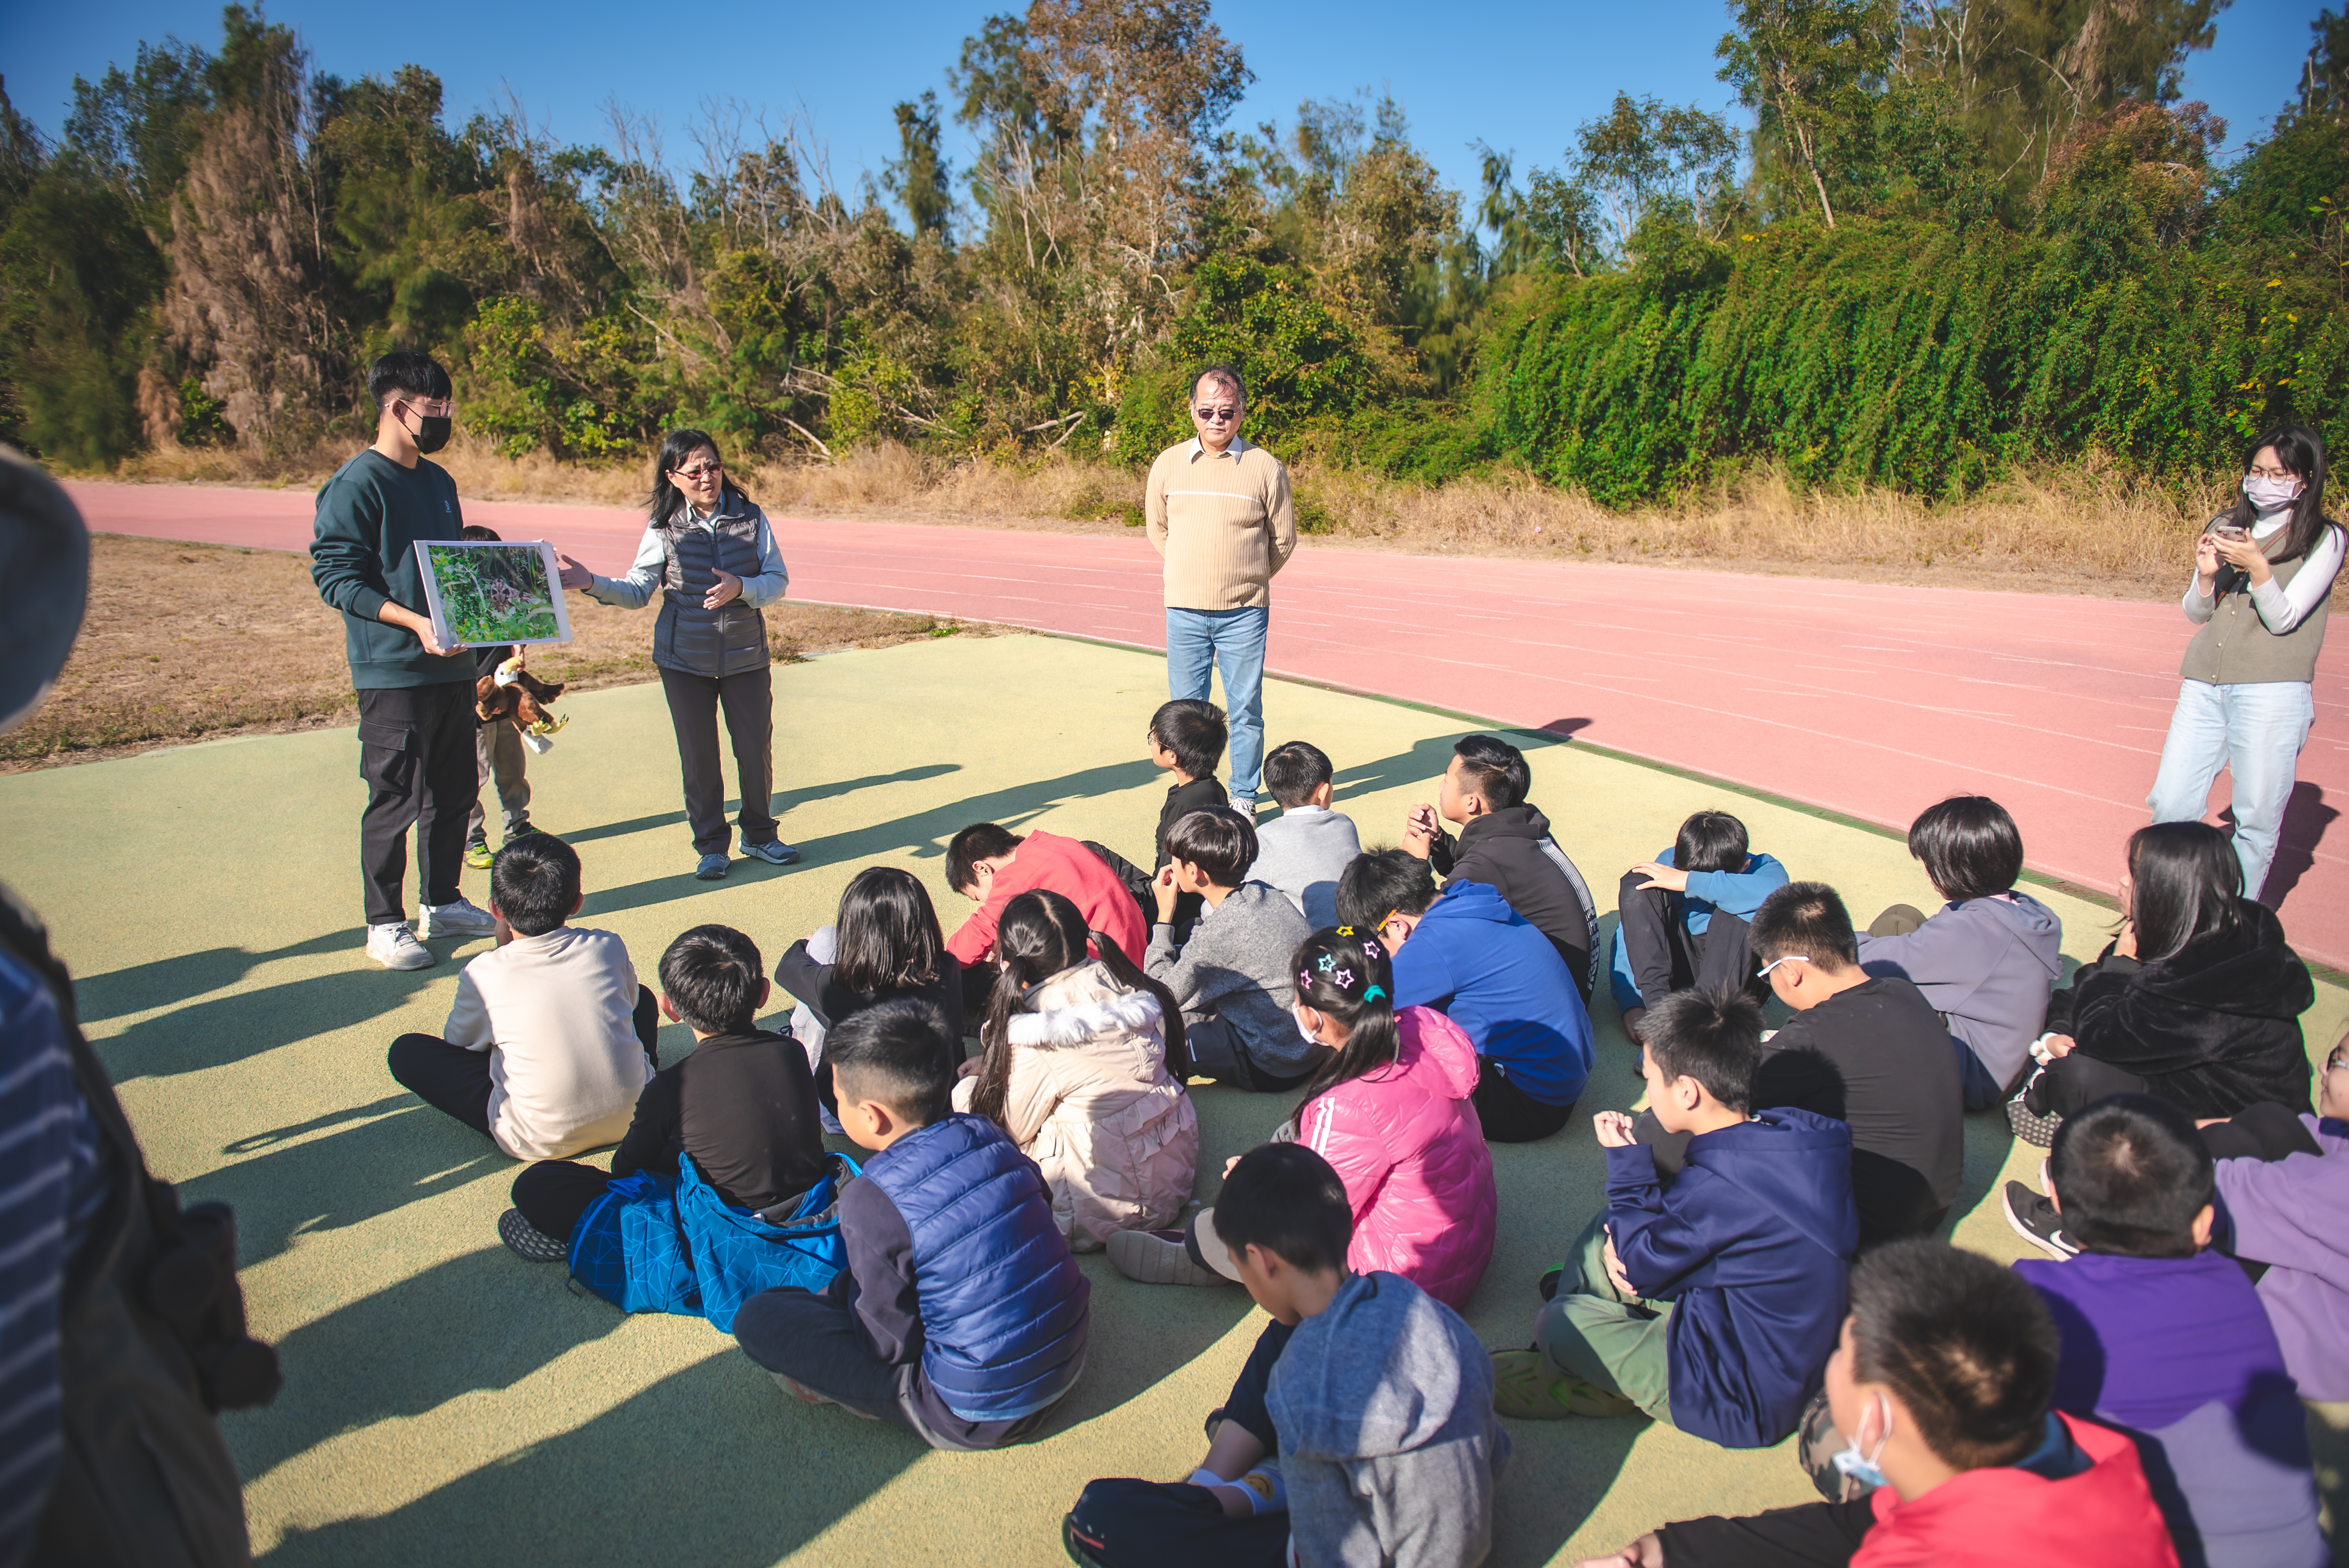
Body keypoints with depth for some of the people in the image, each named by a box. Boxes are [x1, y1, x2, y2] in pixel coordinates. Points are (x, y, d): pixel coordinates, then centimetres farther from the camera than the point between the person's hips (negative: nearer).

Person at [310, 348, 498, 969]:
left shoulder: (439, 482, 15)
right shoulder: (356, 486, -10)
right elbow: (336, 577, -14)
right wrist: (414, 621, -25)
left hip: (452, 665, 8)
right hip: (393, 671, -8)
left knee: (455, 789, 14)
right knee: (395, 798, -1)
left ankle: (442, 903, 28)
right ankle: (384, 924, 11)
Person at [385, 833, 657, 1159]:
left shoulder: (484, 975, -14)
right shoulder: (608, 948, -7)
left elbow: (457, 1043, 6)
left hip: (541, 1142, -4)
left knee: (406, 1052, 5)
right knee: (643, 998, 29)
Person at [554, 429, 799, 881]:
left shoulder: (750, 517, -4)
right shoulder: (663, 529, -3)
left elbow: (779, 581, -3)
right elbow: (637, 592, 0)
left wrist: (741, 588, -22)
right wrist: (593, 584, -17)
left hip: (746, 655, 0)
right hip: (684, 658, 0)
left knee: (756, 747, 4)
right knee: (698, 754, 6)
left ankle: (759, 835, 25)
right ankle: (711, 844, 21)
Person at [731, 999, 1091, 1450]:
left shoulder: (872, 1199, -21)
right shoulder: (991, 1136, -3)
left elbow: (892, 1345, -13)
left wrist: (843, 1289, 7)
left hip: (979, 1419, -7)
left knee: (757, 1318, -6)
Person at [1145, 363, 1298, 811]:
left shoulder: (1266, 467, -3)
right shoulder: (1168, 464, 3)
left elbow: (1283, 540, 7)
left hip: (1245, 614, -2)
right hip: (1184, 611, 2)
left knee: (1245, 710, 4)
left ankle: (1244, 796, 19)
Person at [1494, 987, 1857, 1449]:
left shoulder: (1719, 1187, -33)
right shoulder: (1789, 1133, -6)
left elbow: (1642, 1268, -14)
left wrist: (1626, 1161, -7)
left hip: (1745, 1405, -9)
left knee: (1559, 1325, -15)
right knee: (1611, 1233, 10)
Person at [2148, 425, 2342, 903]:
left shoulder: (2326, 540, 2)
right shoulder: (2226, 526, 13)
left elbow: (2283, 618, -6)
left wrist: (2257, 567, -21)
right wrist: (2206, 574, -6)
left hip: (2273, 693, -3)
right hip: (2204, 686, 4)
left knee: (2257, 818, 1)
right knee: (2170, 805, 1)